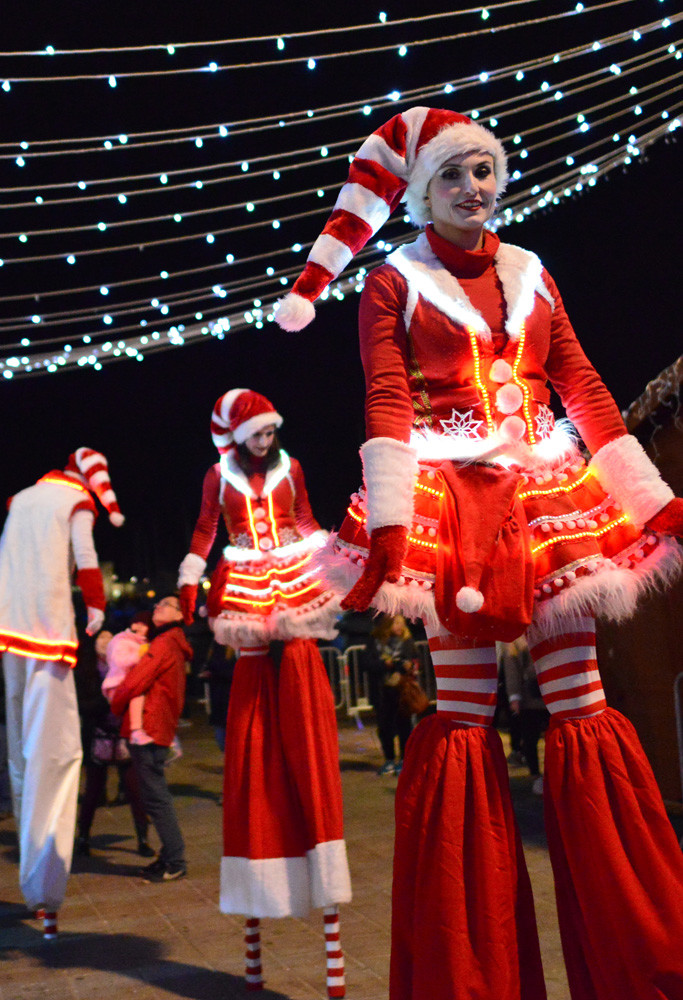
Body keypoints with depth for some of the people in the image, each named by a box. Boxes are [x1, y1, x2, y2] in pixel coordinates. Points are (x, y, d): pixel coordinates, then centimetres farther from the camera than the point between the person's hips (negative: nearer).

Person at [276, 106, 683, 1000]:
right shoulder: (394, 282, 7)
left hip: (544, 494, 4)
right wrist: (388, 519, -19)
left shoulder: (531, 278, 18)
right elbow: (386, 404, -5)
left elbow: (587, 393, 13)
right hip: (449, 499, -3)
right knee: (463, 720, -4)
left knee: (585, 714, -1)